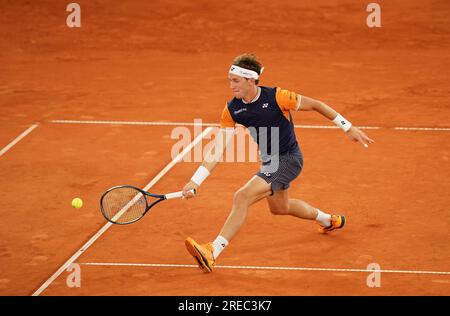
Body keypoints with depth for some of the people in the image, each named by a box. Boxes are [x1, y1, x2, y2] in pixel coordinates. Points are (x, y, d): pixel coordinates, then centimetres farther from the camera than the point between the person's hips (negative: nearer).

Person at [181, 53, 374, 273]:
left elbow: (315, 105, -12)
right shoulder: (232, 109, -11)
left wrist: (349, 128, -7)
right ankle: (329, 220, 58)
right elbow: (217, 150, -11)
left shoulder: (276, 97, -25)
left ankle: (212, 253, -27)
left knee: (242, 198, -25)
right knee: (279, 208, 31)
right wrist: (194, 182, -21)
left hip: (289, 159, -8)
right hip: (269, 162, 8)